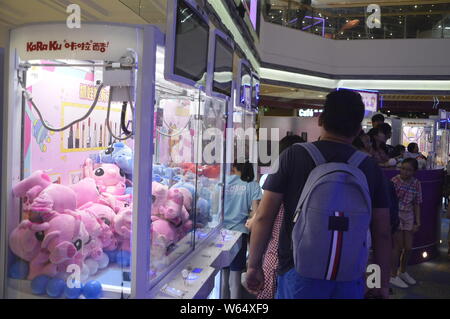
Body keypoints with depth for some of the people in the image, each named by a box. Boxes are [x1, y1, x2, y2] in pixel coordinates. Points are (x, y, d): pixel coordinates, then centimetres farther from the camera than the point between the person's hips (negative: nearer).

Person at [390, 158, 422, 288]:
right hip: (396, 215, -5)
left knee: (408, 247, 11)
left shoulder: (416, 183, 1)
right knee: (398, 246, -2)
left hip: (409, 216, 5)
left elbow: (416, 204, 8)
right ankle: (393, 276, 14)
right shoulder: (394, 181, -13)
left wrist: (418, 222, 6)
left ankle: (403, 272, 34)